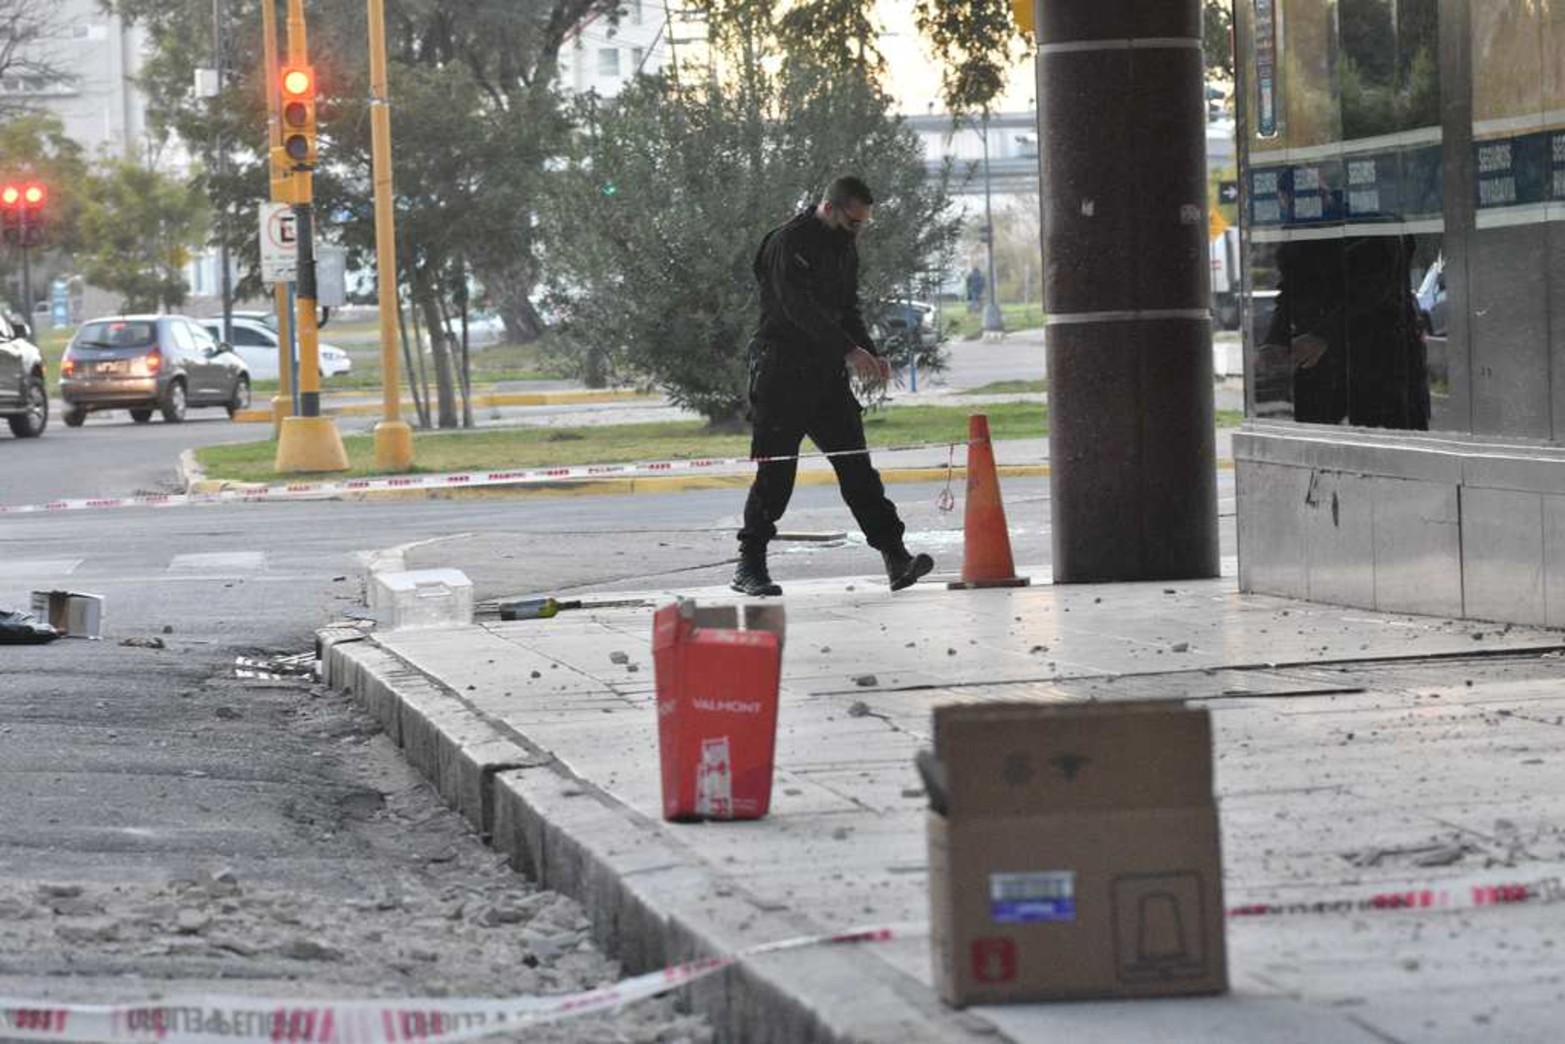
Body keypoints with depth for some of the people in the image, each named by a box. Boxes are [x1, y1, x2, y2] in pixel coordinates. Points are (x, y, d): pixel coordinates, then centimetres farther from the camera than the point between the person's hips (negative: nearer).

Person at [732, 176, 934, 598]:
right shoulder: (787, 243, -12)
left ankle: (895, 556, -5)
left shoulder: (844, 247, 15)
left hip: (827, 373, 7)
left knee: (856, 466, 0)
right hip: (782, 372, -7)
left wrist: (870, 355, 5)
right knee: (775, 471, -4)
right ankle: (749, 565, 5)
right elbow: (799, 307, -24)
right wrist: (850, 350, -32)